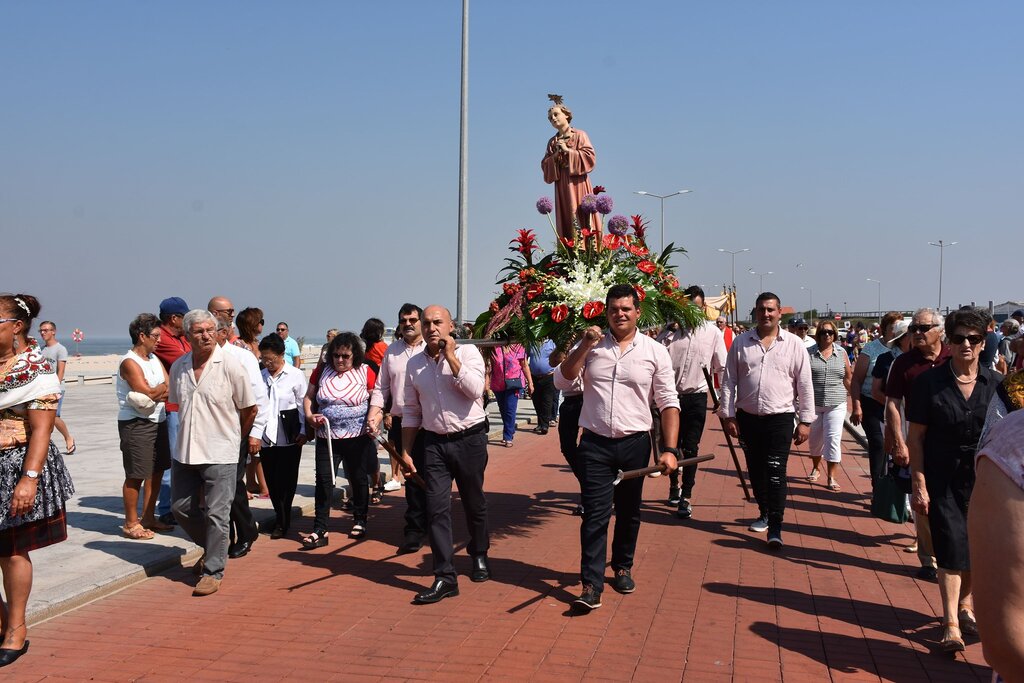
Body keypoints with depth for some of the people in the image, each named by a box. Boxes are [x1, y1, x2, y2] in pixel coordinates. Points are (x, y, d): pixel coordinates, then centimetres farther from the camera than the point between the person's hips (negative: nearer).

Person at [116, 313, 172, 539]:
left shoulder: (154, 359, 13)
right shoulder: (130, 363, -13)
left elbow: (170, 390, 4)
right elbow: (149, 393, -19)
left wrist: (155, 394, -14)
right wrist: (164, 388, -4)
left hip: (158, 421, 9)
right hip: (136, 425, -9)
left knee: (156, 471, 14)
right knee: (135, 475, -2)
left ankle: (148, 518, 25)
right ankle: (131, 524, 9)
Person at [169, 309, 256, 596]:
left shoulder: (230, 365, -10)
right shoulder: (178, 367, 5)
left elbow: (250, 409, -2)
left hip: (220, 454, -6)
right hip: (184, 452, 6)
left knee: (216, 514, -2)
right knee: (181, 507, 14)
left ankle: (213, 571, 10)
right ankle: (212, 549, 36)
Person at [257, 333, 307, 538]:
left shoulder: (296, 375, -4)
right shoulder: (260, 376, 5)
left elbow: (303, 405, -2)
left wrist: (303, 431, -5)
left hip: (289, 435, -4)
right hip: (267, 435, 4)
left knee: (287, 479, 1)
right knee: (271, 478, 8)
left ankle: (282, 521, 12)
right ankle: (280, 517, 22)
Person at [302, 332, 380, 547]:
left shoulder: (365, 372, -4)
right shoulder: (321, 372, 3)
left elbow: (377, 400, -1)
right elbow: (308, 397, 12)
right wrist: (309, 416, -6)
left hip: (358, 438, -1)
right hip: (326, 437, 2)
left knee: (359, 479, 12)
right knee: (323, 481, -4)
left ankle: (360, 522, 30)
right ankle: (320, 531, 0)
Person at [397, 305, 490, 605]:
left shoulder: (468, 352, -6)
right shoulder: (415, 364, 5)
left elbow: (475, 390, -22)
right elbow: (411, 411, 10)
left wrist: (450, 356, -19)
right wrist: (405, 451, 8)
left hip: (470, 440, -2)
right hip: (434, 443, 3)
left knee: (474, 504, 13)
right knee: (437, 509, -4)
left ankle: (479, 555, 37)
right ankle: (445, 577, 1)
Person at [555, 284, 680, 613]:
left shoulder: (655, 351, 0)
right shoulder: (590, 346, 3)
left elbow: (668, 403, -1)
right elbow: (562, 382, -5)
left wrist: (670, 449, -9)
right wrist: (584, 346, -15)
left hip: (635, 443, 1)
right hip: (595, 443, -1)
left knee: (629, 512, 15)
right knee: (595, 514, -4)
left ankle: (622, 567, 35)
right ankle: (591, 585, 0)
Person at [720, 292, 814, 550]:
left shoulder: (794, 344, 0)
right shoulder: (741, 343, 4)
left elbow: (805, 386, 2)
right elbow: (729, 381, 6)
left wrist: (805, 421, -1)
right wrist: (728, 416, 2)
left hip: (780, 419, -3)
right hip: (747, 418, 3)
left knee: (776, 473, -7)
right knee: (755, 470, 14)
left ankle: (775, 528, -1)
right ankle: (764, 513, 33)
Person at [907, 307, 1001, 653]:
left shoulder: (996, 384, 0)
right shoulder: (929, 382, -6)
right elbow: (916, 436, -5)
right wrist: (919, 485, -8)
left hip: (983, 480, 3)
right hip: (943, 480, -2)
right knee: (952, 548, -4)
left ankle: (964, 606, 34)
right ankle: (951, 624, 5)